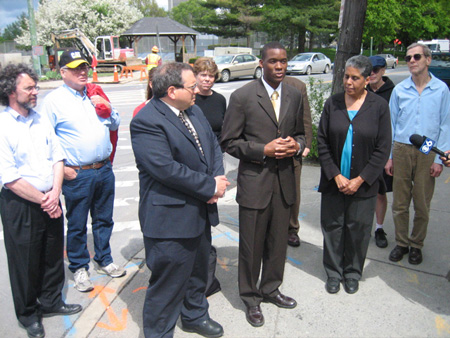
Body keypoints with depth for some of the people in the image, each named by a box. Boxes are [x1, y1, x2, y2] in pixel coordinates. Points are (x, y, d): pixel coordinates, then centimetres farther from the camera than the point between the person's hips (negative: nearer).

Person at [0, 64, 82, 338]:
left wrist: (55, 193, -8)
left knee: (54, 255, 18)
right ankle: (28, 313, 33)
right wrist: (43, 201, -12)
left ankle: (50, 301, 41)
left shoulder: (41, 119, 6)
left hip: (51, 201, 6)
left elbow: (57, 157, 5)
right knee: (26, 262, 11)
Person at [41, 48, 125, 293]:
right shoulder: (54, 100, -6)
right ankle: (79, 268, 26)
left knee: (104, 220, 17)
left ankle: (103, 261, 35)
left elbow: (114, 125, 17)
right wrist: (60, 168, -12)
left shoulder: (95, 95, 10)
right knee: (77, 225, 7)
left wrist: (108, 108, -3)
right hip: (77, 174, -5)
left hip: (104, 169, 5)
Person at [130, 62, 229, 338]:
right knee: (169, 281, 6)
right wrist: (211, 186, -20)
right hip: (170, 219, -9)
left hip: (201, 212, 9)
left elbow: (213, 146, 11)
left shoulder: (194, 111, 9)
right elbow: (166, 168, -27)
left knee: (198, 271, 26)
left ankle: (194, 315, 49)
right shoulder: (147, 122, -20)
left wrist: (218, 178, -9)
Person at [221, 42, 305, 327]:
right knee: (251, 246, 9)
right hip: (255, 182, -4)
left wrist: (296, 145, -6)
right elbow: (229, 142, -8)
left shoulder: (295, 96, 7)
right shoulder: (242, 97, -9)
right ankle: (251, 298, 31)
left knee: (279, 242, 18)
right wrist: (264, 150, -19)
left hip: (284, 181, 5)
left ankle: (271, 288, 41)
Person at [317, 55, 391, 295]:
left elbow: (382, 149, -4)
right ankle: (334, 272, 29)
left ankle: (353, 273, 31)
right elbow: (322, 142, 0)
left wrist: (360, 180, -9)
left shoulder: (379, 106, -4)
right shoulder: (333, 104, 0)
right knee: (332, 226, 9)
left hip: (363, 183, -1)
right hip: (333, 181, 1)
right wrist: (336, 176, -8)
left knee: (358, 228, 9)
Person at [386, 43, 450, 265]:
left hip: (427, 153, -1)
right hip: (401, 149, 1)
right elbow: (391, 124, 8)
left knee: (422, 205, 8)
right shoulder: (399, 90, 4)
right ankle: (401, 243, 22)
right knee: (400, 203, 6)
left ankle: (416, 245, 25)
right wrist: (388, 157, 5)